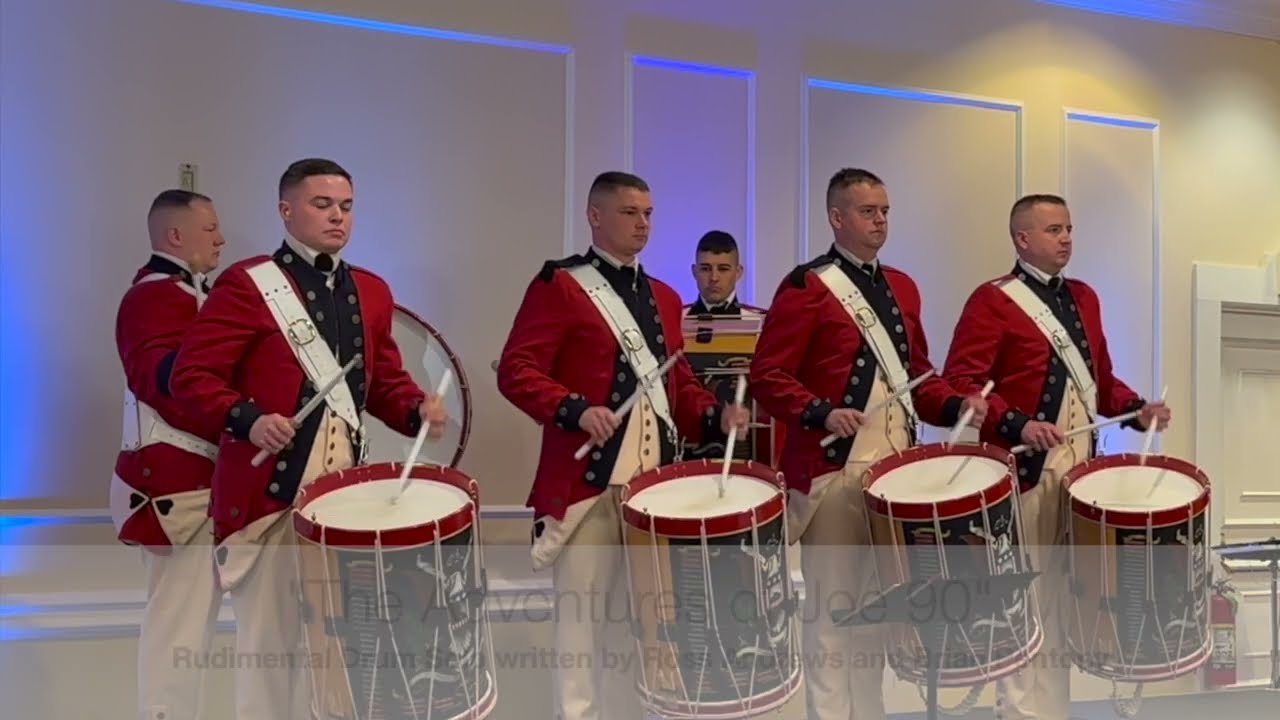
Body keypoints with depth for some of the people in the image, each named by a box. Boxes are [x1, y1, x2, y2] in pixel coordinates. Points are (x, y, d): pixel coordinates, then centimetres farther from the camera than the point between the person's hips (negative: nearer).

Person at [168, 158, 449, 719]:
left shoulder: (372, 291, 11)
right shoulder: (246, 283, -7)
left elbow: (384, 380, 15)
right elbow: (191, 374, -9)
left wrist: (418, 408, -5)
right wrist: (248, 419, -24)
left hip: (344, 485, 6)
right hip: (270, 487, -6)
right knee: (270, 632, 5)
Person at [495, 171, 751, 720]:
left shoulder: (664, 297, 17)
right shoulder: (558, 285, -3)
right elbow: (516, 370, -11)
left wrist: (715, 415, 1)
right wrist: (575, 410, -26)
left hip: (655, 476, 6)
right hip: (589, 477, -6)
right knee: (583, 606, 1)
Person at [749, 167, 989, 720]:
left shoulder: (902, 287, 15)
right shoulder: (805, 286, -7)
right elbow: (767, 376, -12)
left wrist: (955, 405, 2)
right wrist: (821, 414, -26)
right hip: (834, 469, -7)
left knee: (877, 602, 14)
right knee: (833, 606, 0)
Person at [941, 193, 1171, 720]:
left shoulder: (1083, 297, 16)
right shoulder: (992, 300, -8)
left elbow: (1100, 379, 21)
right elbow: (959, 383, -15)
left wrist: (1137, 409, 3)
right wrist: (1016, 426, -26)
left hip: (1081, 470, 7)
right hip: (1025, 473, -7)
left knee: (1065, 596, 14)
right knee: (1026, 600, -2)